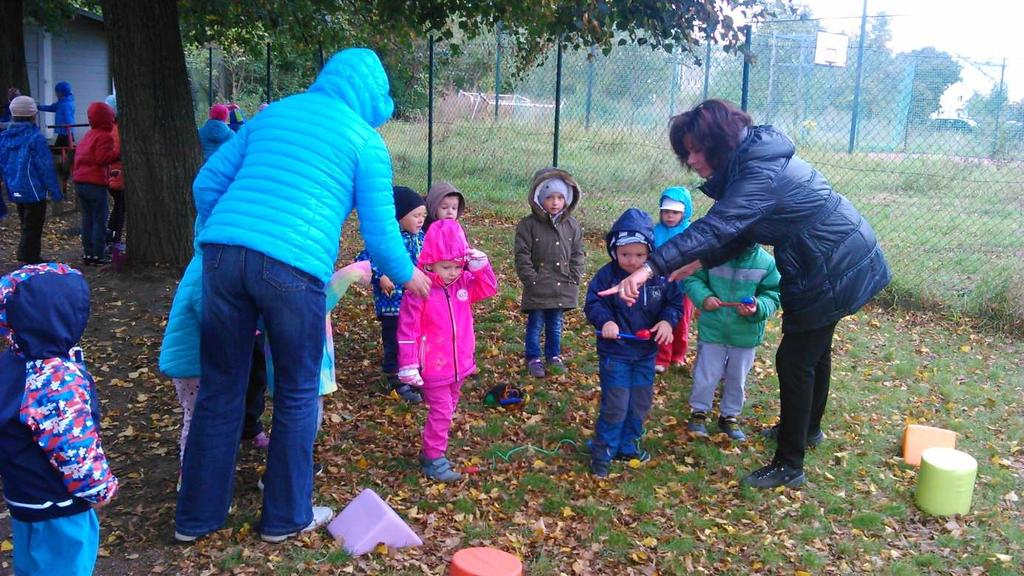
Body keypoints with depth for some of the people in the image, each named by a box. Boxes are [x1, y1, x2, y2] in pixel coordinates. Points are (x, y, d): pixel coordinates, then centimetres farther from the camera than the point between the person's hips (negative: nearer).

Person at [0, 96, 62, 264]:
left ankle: (28, 257, 28)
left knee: (27, 226, 20)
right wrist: (55, 192, -9)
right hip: (33, 191, -7)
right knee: (33, 229, 1)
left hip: (15, 191, 7)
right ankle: (31, 260, 3)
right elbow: (46, 167, -16)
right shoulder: (35, 138, -17)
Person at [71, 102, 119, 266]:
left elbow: (78, 156, 19)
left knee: (87, 219, 13)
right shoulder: (104, 136, -11)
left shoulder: (87, 135, 16)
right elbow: (102, 158, -23)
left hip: (80, 183, 8)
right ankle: (98, 255, 0)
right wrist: (120, 152, -24)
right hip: (95, 184, -8)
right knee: (100, 220, -2)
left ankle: (88, 254, 17)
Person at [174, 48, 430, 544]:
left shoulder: (272, 114, 23)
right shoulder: (365, 140, 9)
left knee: (220, 389, 15)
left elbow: (206, 184, 22)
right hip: (291, 268, -4)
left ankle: (196, 516, 28)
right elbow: (379, 232, 5)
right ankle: (286, 517, 27)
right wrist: (407, 276, 24)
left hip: (223, 255, 5)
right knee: (296, 395, 14)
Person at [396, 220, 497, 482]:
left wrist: (481, 265, -12)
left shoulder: (464, 282, 0)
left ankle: (432, 451, 34)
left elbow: (489, 288, 5)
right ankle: (434, 460, 14)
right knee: (441, 412, -1)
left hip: (459, 363, 7)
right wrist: (409, 366, -18)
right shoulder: (419, 290, -19)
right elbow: (408, 330, -18)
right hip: (434, 367, -7)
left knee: (447, 409, 19)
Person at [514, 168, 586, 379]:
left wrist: (574, 278, -1)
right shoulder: (528, 225, -10)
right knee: (535, 324, 7)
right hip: (538, 288, -3)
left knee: (555, 325, 16)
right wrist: (531, 279, -14)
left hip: (563, 288, 4)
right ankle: (533, 358, 20)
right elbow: (522, 256, -10)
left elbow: (577, 254, 7)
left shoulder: (572, 226, 2)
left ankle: (554, 356, 32)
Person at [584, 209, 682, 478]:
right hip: (615, 352, -4)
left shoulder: (660, 276, -7)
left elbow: (675, 301, 2)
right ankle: (601, 452, 14)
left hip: (646, 353, 4)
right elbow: (593, 303, -12)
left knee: (640, 404, 16)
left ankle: (627, 445, 36)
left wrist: (668, 321, -18)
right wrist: (605, 321, -31)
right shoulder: (607, 275, -15)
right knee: (615, 405, -3)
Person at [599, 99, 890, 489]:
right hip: (837, 261, 10)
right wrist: (699, 263, -9)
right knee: (813, 348, 25)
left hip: (834, 271, -10)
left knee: (794, 360, -3)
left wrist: (650, 268, -51)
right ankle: (808, 427, 47)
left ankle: (789, 467, 9)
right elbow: (738, 232, 5)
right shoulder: (750, 162, 1)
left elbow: (716, 227, -43)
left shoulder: (761, 175, -29)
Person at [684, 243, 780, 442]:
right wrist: (704, 297, -23)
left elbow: (773, 295, -4)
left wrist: (758, 308, -24)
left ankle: (729, 416, 39)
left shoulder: (767, 262, -10)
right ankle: (698, 412, 33)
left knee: (737, 379, 18)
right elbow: (692, 278, -6)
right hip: (712, 329, -2)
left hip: (746, 334, 2)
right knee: (706, 375, 11)